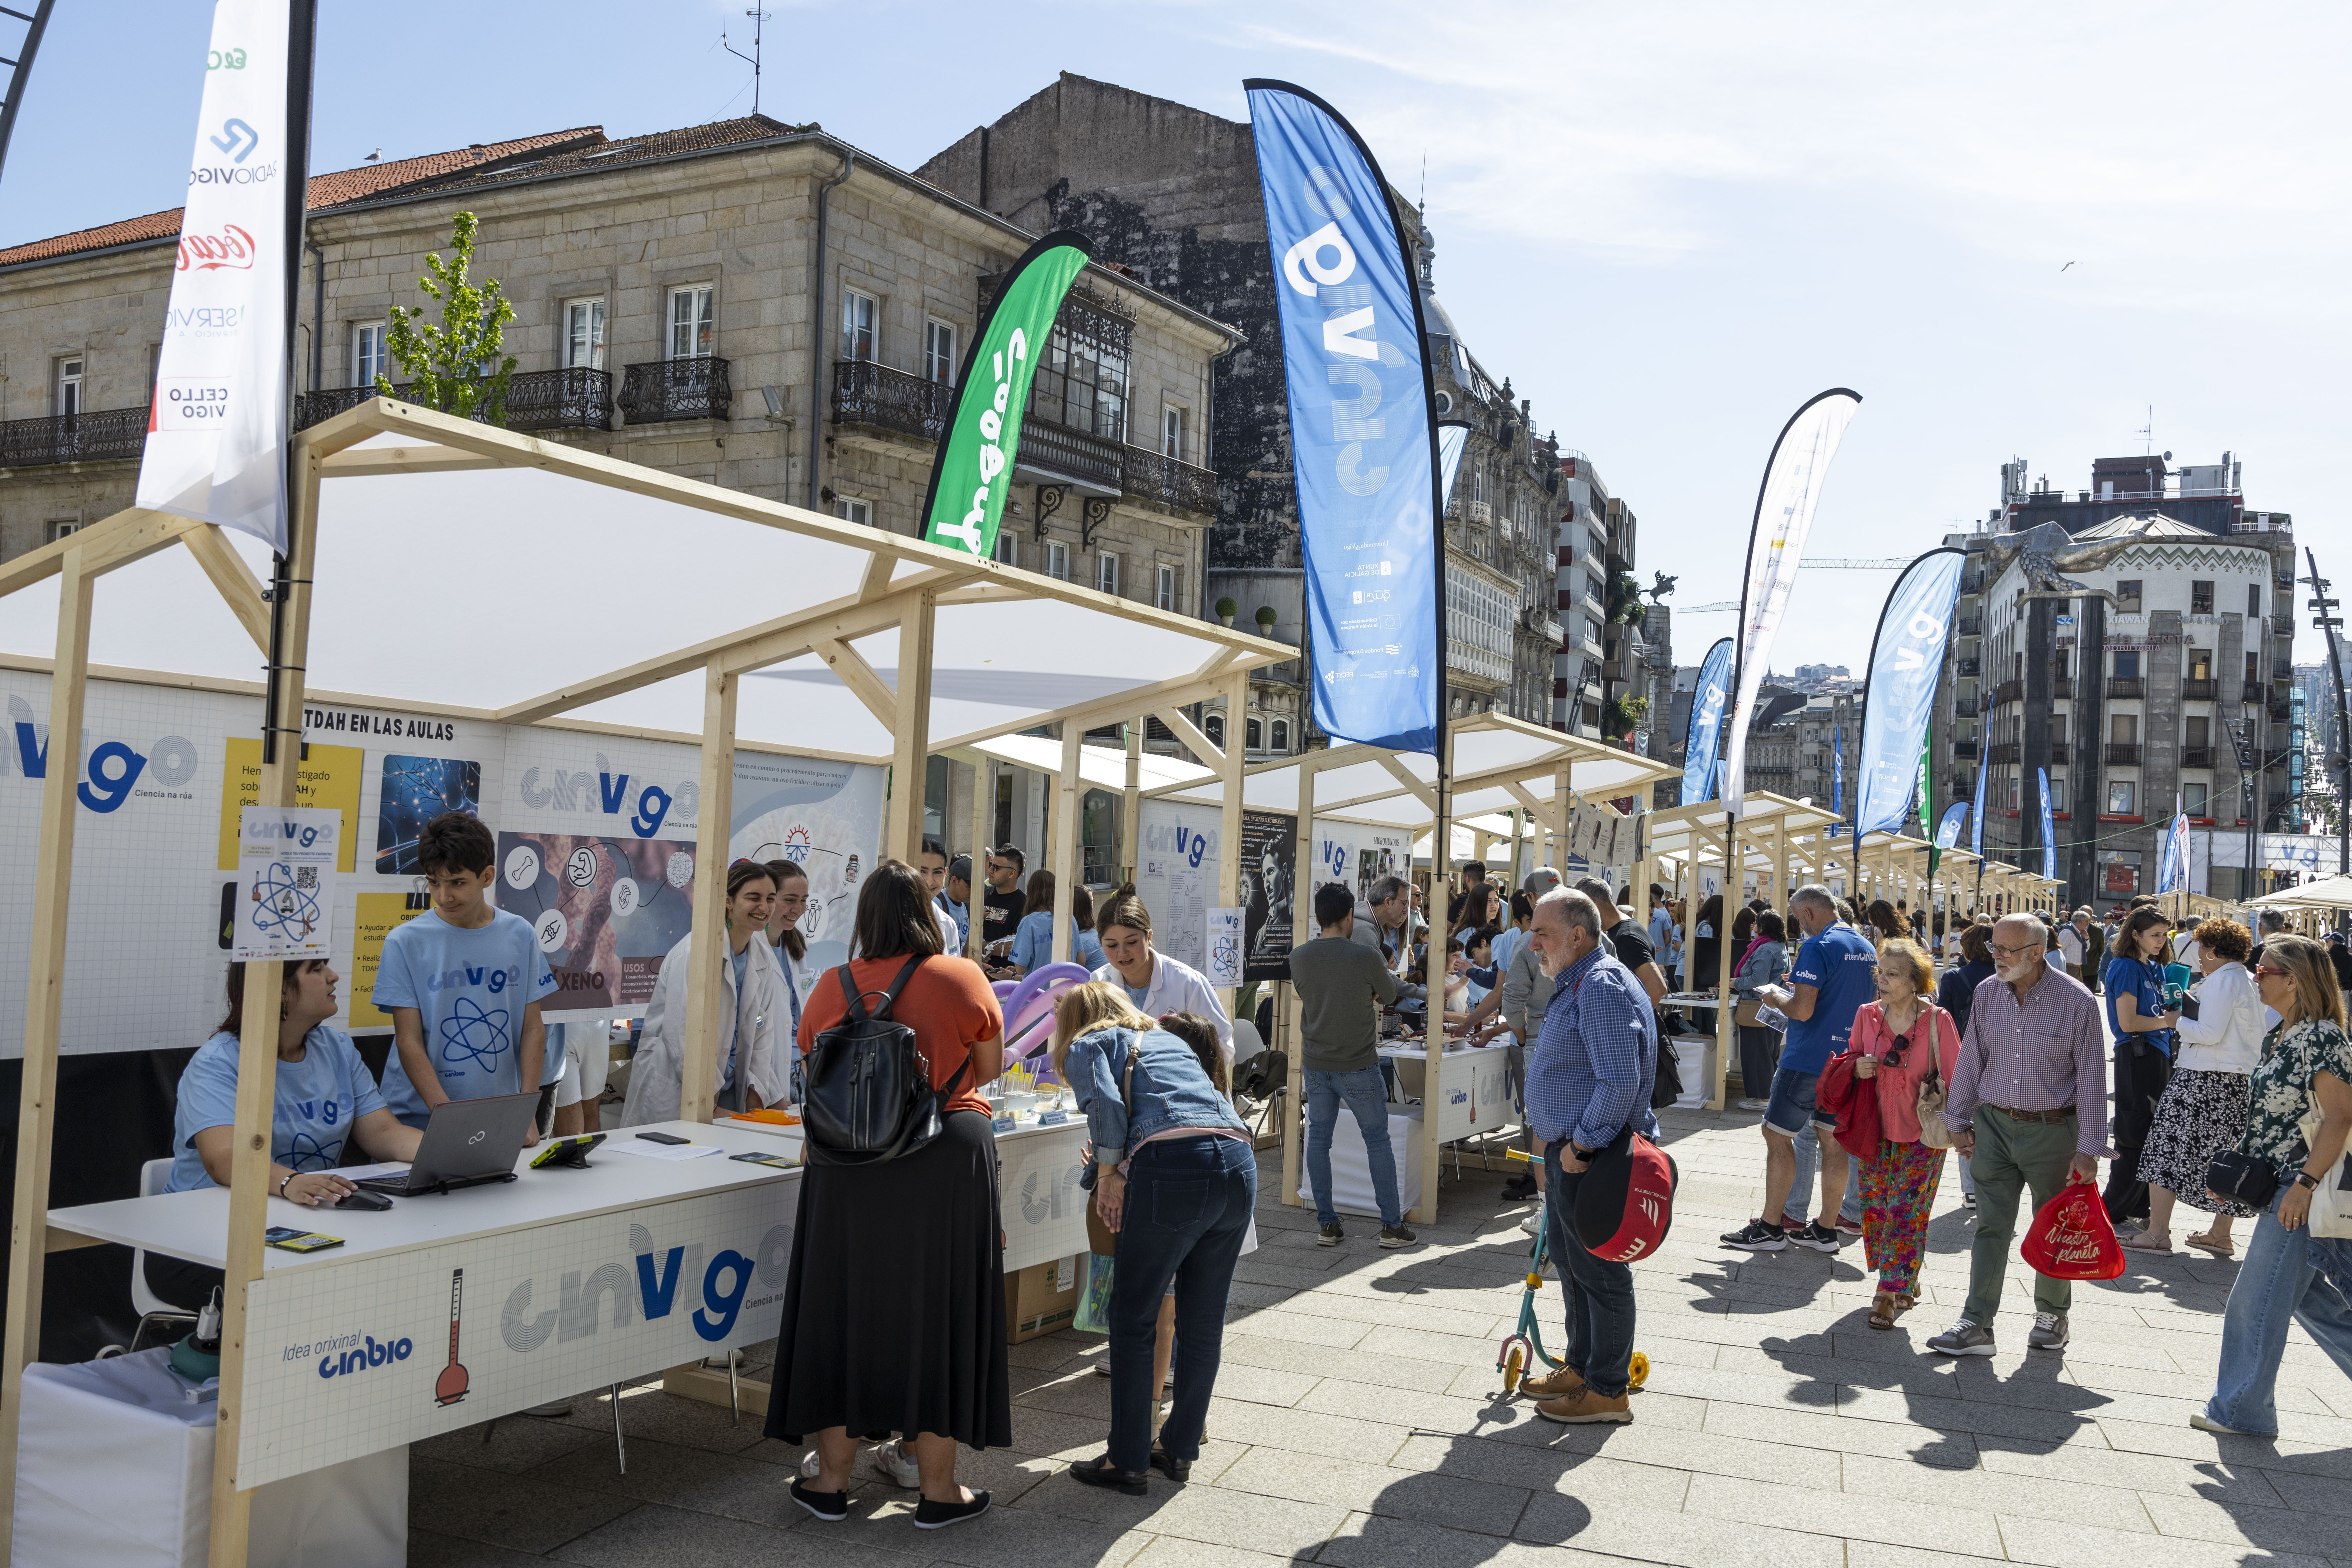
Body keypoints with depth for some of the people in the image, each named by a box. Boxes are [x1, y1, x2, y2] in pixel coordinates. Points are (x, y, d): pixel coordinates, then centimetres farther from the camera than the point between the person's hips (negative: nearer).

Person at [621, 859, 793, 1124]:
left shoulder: (764, 958, 6)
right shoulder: (694, 953, -17)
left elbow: (761, 1033, 9)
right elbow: (682, 1037, -20)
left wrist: (756, 1101, 0)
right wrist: (709, 1107, -17)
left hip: (730, 1092, 6)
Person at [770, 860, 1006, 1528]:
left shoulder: (833, 987, -1)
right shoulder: (961, 977, -5)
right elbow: (990, 1066, 5)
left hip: (851, 1165, 2)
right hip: (947, 1159, -1)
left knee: (846, 1306, 12)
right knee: (935, 1312, 8)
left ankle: (832, 1479, 23)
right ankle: (938, 1488, 17)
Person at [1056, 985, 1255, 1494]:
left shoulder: (1087, 1046, 14)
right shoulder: (1169, 1039, 32)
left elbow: (1105, 1102, -5)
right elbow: (1206, 1098, 22)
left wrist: (1108, 1171, 5)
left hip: (1173, 1165, -6)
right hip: (1239, 1162, 6)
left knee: (1132, 1320, 8)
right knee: (1203, 1322, 16)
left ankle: (1128, 1462, 13)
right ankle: (1179, 1449, 29)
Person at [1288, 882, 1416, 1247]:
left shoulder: (1299, 956, -5)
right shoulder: (1366, 958, -17)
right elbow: (1389, 995, 1)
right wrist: (1388, 975, 23)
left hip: (1315, 1065, 4)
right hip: (1358, 1066, -3)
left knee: (1318, 1139, 11)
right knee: (1378, 1140, 8)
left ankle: (1326, 1224, 14)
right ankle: (1392, 1225, 13)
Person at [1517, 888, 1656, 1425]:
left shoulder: (1604, 987, -21)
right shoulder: (1576, 984, 13)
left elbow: (1620, 1083, -28)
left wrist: (1580, 1144, -22)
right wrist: (1551, 1134, 20)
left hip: (1592, 1159, -11)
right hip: (1569, 1152, 11)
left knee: (1600, 1272, 1)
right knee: (1571, 1262, 20)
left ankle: (1608, 1391, 13)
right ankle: (1581, 1367, 33)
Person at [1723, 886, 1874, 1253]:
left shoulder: (1818, 947, -16)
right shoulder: (1865, 948, 11)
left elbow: (1802, 1010, -23)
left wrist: (1775, 997, -3)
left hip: (1808, 1061, -8)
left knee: (1777, 1136, 0)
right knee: (1833, 1142, 12)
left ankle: (1770, 1228, 4)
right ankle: (1826, 1229, 17)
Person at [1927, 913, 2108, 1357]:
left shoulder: (2077, 1000, -11)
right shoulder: (1987, 993, 1)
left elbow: (2092, 1076, -8)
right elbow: (1971, 1059, 10)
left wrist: (2089, 1149, -10)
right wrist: (1958, 1120, 11)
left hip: (2053, 1130, -3)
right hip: (1994, 1124, 3)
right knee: (1991, 1227, 1)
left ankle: (2051, 1315, 31)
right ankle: (1976, 1325, 2)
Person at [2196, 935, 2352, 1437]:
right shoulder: (2277, 1037, 12)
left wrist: (2305, 1184, -25)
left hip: (2305, 1188, -9)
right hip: (2279, 1182, 9)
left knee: (2257, 1296, -3)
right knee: (2307, 1295, 17)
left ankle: (2242, 1409, 7)